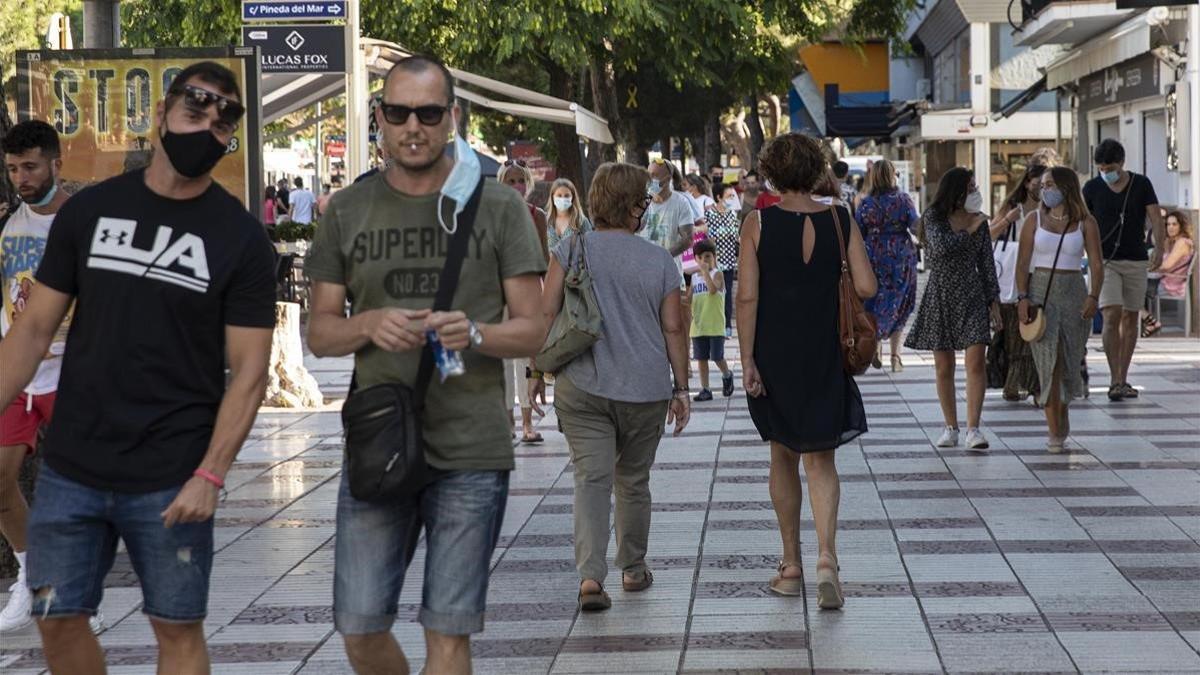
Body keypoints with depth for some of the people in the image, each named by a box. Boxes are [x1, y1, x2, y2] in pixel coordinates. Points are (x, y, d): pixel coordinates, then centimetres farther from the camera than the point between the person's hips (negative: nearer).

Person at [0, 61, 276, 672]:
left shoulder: (240, 238, -3)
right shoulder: (89, 210, 5)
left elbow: (248, 371, -5)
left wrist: (209, 475, -15)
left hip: (170, 482, -3)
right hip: (70, 470, 3)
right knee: (58, 619, 8)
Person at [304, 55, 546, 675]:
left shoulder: (498, 206, 3)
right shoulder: (348, 211, 8)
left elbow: (531, 330, 2)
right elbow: (319, 332, 10)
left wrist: (474, 334, -19)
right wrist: (369, 325, -12)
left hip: (470, 453, -2)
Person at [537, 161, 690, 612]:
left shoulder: (571, 251, -1)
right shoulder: (660, 261, 0)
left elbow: (546, 313, -6)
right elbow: (674, 328, 1)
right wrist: (681, 388, 8)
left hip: (582, 386, -1)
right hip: (646, 389, 1)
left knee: (591, 478, -5)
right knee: (634, 480, 17)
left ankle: (590, 575, -21)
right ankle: (633, 568, 30)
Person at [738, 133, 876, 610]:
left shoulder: (758, 224, -7)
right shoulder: (840, 221, -4)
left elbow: (746, 297, -10)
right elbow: (866, 287, -8)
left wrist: (747, 361, -7)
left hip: (773, 356, 0)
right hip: (825, 357, 0)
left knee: (783, 459, 15)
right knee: (820, 460, 6)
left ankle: (791, 566, 21)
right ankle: (826, 557, -14)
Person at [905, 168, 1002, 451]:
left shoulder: (979, 221, 7)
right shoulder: (934, 217, -2)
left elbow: (987, 263, 11)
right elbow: (940, 246, -19)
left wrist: (994, 301, 7)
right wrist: (968, 231, -13)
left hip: (972, 295, 1)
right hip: (941, 297, -1)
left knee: (976, 361, -12)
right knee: (943, 366, 3)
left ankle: (973, 428, -14)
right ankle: (950, 427, 15)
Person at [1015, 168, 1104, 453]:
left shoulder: (1085, 223, 3)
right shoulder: (1034, 220, 5)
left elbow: (1096, 264, -1)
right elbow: (1023, 262, 2)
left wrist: (1093, 297, -14)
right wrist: (1022, 298, -9)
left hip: (1073, 295, 1)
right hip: (1040, 293, -1)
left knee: (1068, 361, 6)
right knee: (1049, 360, -12)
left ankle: (1059, 422, 29)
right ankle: (1056, 432, -12)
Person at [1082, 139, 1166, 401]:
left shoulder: (1141, 184, 1)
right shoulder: (1092, 188, 0)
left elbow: (1155, 219, -5)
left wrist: (1159, 249, -20)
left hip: (1136, 261, 2)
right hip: (1105, 262, -2)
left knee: (1130, 319, 7)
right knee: (1112, 317, -15)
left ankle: (1123, 380, 16)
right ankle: (1115, 381, -16)